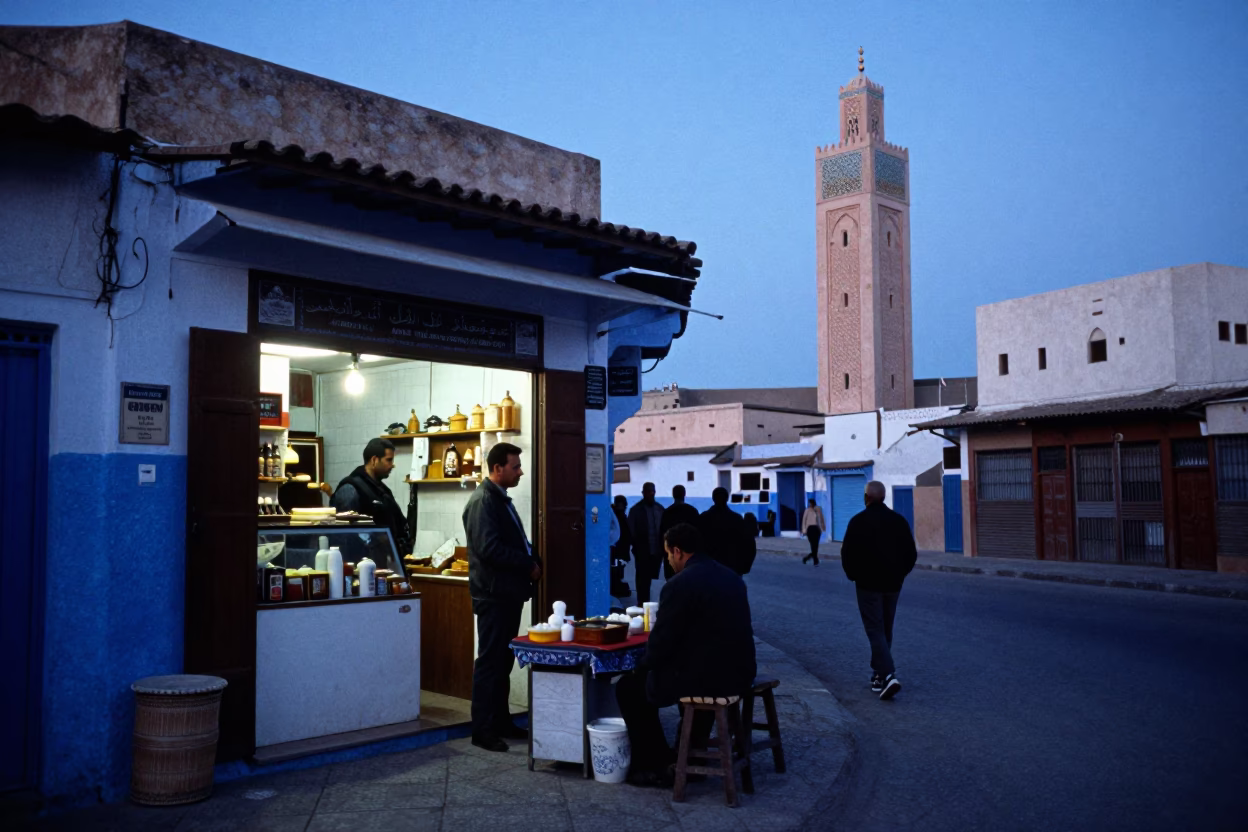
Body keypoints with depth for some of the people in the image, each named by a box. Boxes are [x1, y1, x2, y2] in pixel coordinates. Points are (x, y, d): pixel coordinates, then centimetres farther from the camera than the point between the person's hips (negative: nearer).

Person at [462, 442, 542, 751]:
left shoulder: (501, 499, 15)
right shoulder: (483, 501, -15)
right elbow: (489, 549, -24)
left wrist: (533, 561, 2)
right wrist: (528, 565, -15)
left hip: (508, 592, 10)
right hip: (493, 594, -10)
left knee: (504, 660, 15)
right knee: (490, 662, -3)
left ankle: (501, 722, 24)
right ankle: (483, 731, 4)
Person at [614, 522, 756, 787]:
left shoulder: (679, 585, -16)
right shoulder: (731, 576, 8)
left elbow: (660, 642, -14)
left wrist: (641, 667, 7)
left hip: (706, 677, -8)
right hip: (740, 672, 8)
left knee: (629, 687, 11)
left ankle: (656, 766, 17)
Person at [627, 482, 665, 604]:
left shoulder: (660, 509, 8)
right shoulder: (635, 510, 0)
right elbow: (632, 532, 0)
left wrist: (662, 548, 0)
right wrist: (637, 548, -6)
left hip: (656, 551, 3)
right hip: (643, 552, -3)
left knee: (648, 578, 9)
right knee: (643, 579, 1)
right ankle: (643, 604, 6)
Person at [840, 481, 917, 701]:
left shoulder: (858, 521, -10)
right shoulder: (899, 521, 3)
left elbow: (847, 553, -9)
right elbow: (911, 554, 6)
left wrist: (853, 575, 8)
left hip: (868, 584, -4)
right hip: (892, 584, 5)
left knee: (875, 630, -4)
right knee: (885, 630, 16)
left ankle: (888, 675, -18)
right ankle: (879, 672, 24)